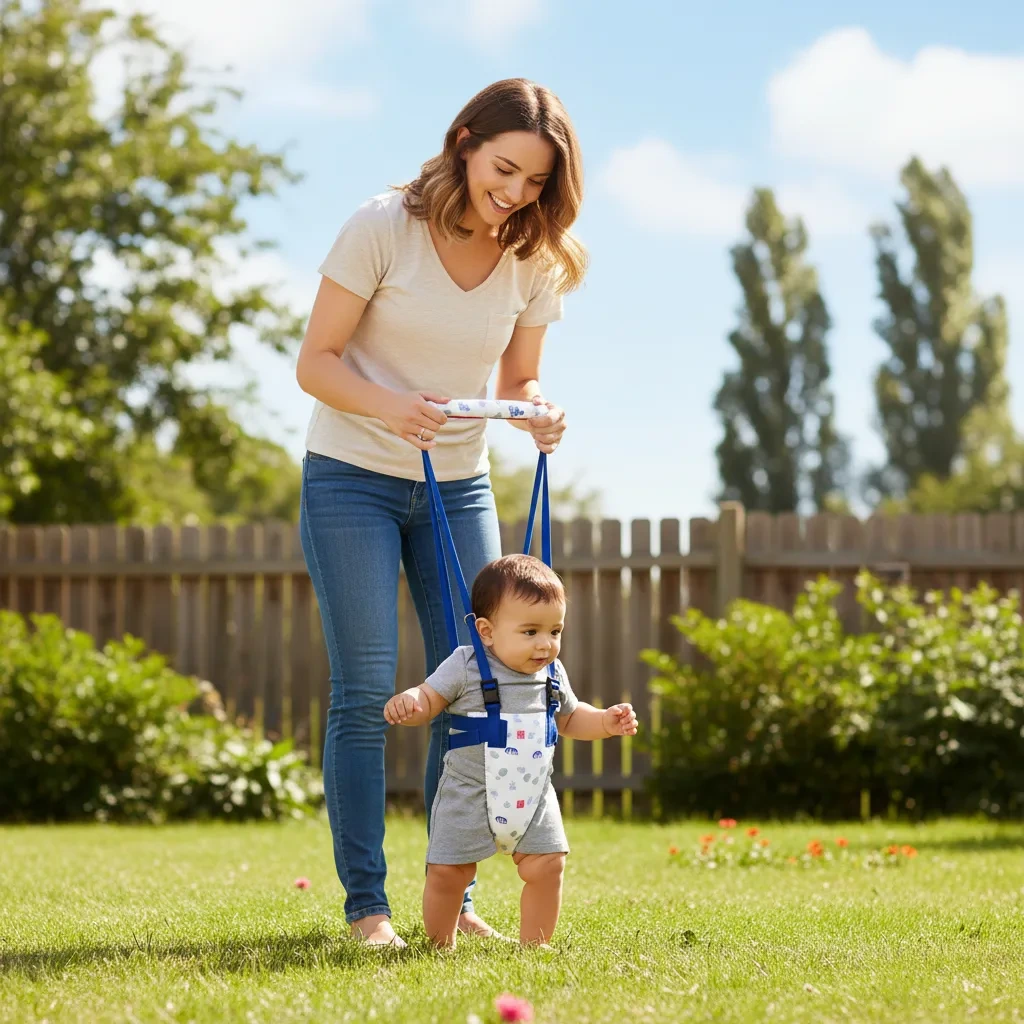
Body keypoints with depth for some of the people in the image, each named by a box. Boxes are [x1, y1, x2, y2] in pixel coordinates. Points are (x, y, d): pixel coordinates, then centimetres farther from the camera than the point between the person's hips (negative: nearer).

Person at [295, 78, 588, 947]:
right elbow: (315, 362, -13)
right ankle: (365, 904, -1)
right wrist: (390, 407, -32)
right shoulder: (383, 228, -14)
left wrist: (541, 415, -17)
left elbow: (518, 380, 7)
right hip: (353, 479, -4)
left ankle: (454, 898, 11)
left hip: (459, 485, 4)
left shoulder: (537, 261, -2)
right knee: (365, 691, -8)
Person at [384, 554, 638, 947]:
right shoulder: (465, 667, -11)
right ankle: (441, 945, 17)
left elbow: (569, 719, 21)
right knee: (447, 871, -3)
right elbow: (429, 699, -10)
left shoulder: (552, 674, 5)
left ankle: (533, 943, 11)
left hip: (534, 797, 4)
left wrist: (606, 722, 4)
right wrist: (407, 702, -33)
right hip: (469, 795, -4)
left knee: (546, 866, -5)